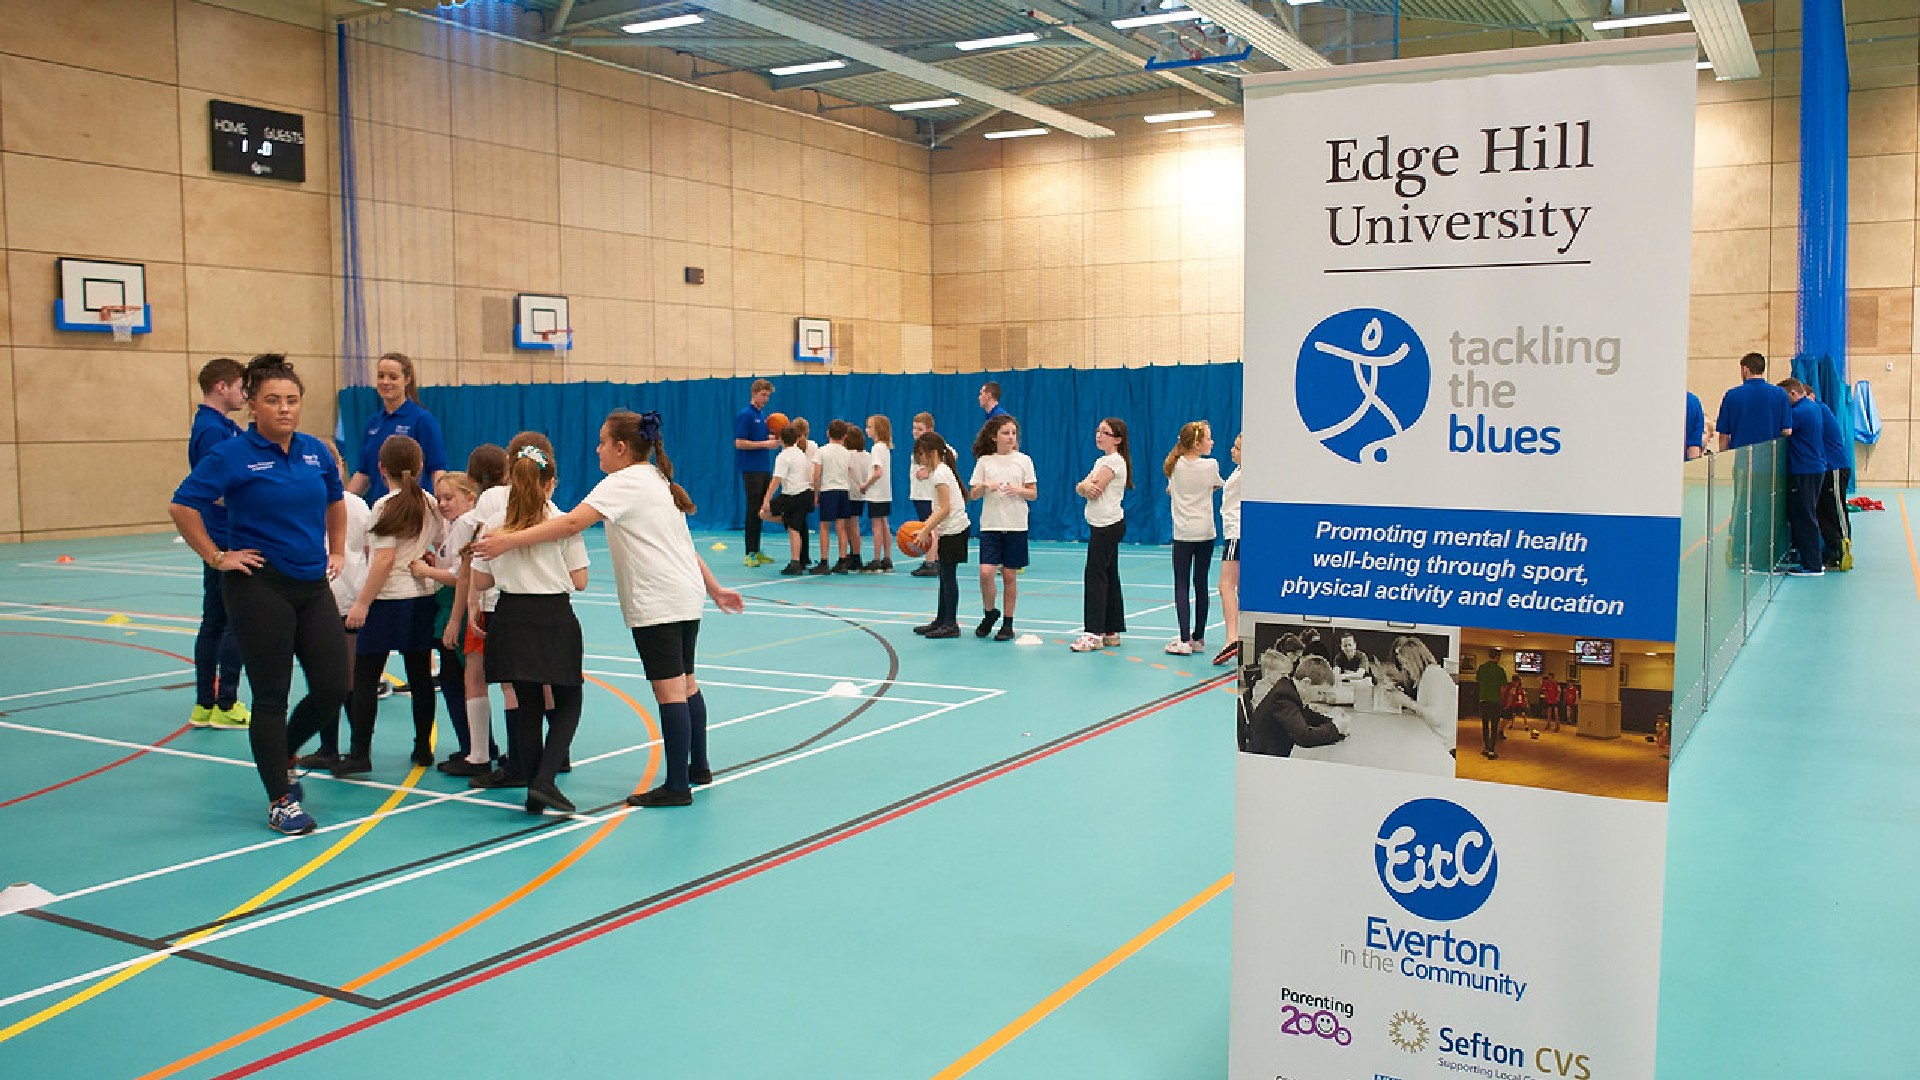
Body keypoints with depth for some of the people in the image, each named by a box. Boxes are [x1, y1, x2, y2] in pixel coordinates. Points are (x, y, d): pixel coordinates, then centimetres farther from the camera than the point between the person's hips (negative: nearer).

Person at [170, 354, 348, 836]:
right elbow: (182, 507, -11)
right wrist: (217, 557, -10)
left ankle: (282, 757, 33)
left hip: (313, 585, 5)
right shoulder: (232, 455, -9)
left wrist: (337, 552, 16)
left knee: (333, 688, 5)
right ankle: (280, 801, 14)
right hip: (259, 586, -5)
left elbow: (335, 503, 24)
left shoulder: (316, 451, 7)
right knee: (271, 697, 2)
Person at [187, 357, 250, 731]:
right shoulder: (212, 430, -16)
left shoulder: (223, 427, 14)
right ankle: (226, 707, 2)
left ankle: (205, 705, 18)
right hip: (228, 543, -10)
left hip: (221, 542, 10)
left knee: (214, 623, 12)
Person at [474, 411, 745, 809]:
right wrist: (714, 589, 24)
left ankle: (677, 785, -2)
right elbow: (681, 543, 22)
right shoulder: (658, 481, 18)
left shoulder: (623, 483, -10)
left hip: (657, 604, -10)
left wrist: (510, 540, -22)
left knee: (669, 689, -6)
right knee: (685, 683, 18)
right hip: (688, 597, 10)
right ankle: (698, 768, 29)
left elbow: (572, 523, -22)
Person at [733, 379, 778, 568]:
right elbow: (739, 443, -17)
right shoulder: (744, 415, -10)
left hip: (764, 468, 8)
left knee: (761, 509, 10)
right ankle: (750, 554, -5)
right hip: (751, 469, -8)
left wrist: (773, 437, 6)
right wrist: (765, 443, -18)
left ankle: (756, 551, 15)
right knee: (753, 510, -8)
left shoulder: (762, 415, 15)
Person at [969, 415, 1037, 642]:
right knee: (986, 572, -11)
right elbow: (973, 494, 6)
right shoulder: (984, 461, 5)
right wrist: (985, 486, -13)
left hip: (1015, 525, 0)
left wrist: (1018, 490, -15)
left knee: (1009, 575, 3)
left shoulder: (1023, 460, 3)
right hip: (990, 525, 0)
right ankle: (989, 613, 14)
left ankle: (1008, 623, 14)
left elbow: (1034, 494, 4)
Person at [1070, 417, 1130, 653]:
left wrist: (1088, 485, 4)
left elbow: (1095, 491, -17)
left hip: (1108, 525, -10)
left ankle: (1094, 633, -11)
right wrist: (1086, 485, -15)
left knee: (1096, 576, -11)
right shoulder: (1101, 460, 18)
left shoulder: (1114, 460, -11)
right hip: (1101, 525, 10)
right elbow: (1080, 488, 7)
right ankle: (1112, 631, 15)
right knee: (1109, 576, 10)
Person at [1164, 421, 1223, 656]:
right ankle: (1198, 638, 16)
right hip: (1205, 532, 0)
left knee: (1182, 585, -2)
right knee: (1201, 585, 9)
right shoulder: (1210, 465, -8)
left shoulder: (1175, 465, -1)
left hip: (1182, 533, 0)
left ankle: (1184, 640, -10)